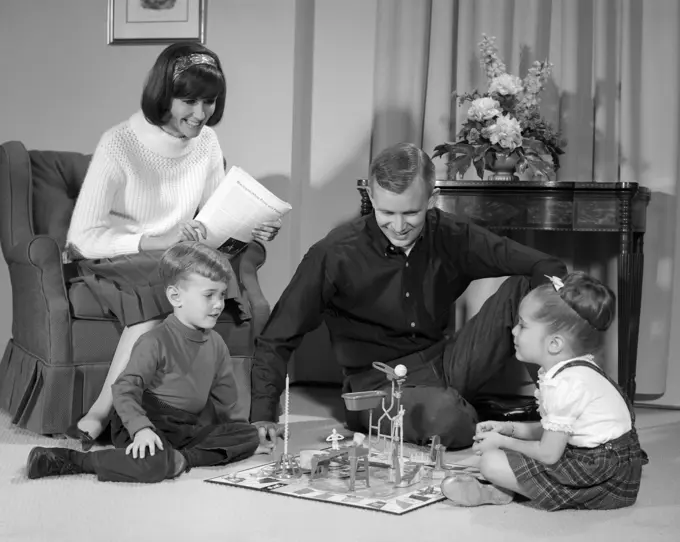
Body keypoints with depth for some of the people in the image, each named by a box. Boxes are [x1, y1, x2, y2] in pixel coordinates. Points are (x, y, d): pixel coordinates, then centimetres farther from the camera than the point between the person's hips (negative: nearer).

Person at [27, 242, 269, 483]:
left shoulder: (216, 343, 8)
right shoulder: (155, 342, -14)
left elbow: (223, 395, 19)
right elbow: (124, 388, -21)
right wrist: (140, 428, -34)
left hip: (189, 429, 7)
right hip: (150, 425, -7)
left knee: (248, 434, -4)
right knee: (153, 464, -36)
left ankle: (182, 458, -18)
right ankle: (71, 460, -20)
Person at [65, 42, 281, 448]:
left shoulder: (206, 143, 1)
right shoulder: (120, 145, -16)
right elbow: (85, 237, -20)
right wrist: (159, 241, -30)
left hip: (174, 260, 4)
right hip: (110, 259, -4)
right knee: (164, 282, -36)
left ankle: (99, 415, -26)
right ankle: (103, 414, -28)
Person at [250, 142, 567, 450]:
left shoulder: (451, 237, -3)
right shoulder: (335, 254, -12)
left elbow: (547, 267, -1)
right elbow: (276, 339, -6)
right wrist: (262, 414, -15)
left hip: (446, 366, 4)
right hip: (380, 383, -4)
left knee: (524, 289, -13)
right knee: (446, 418, -38)